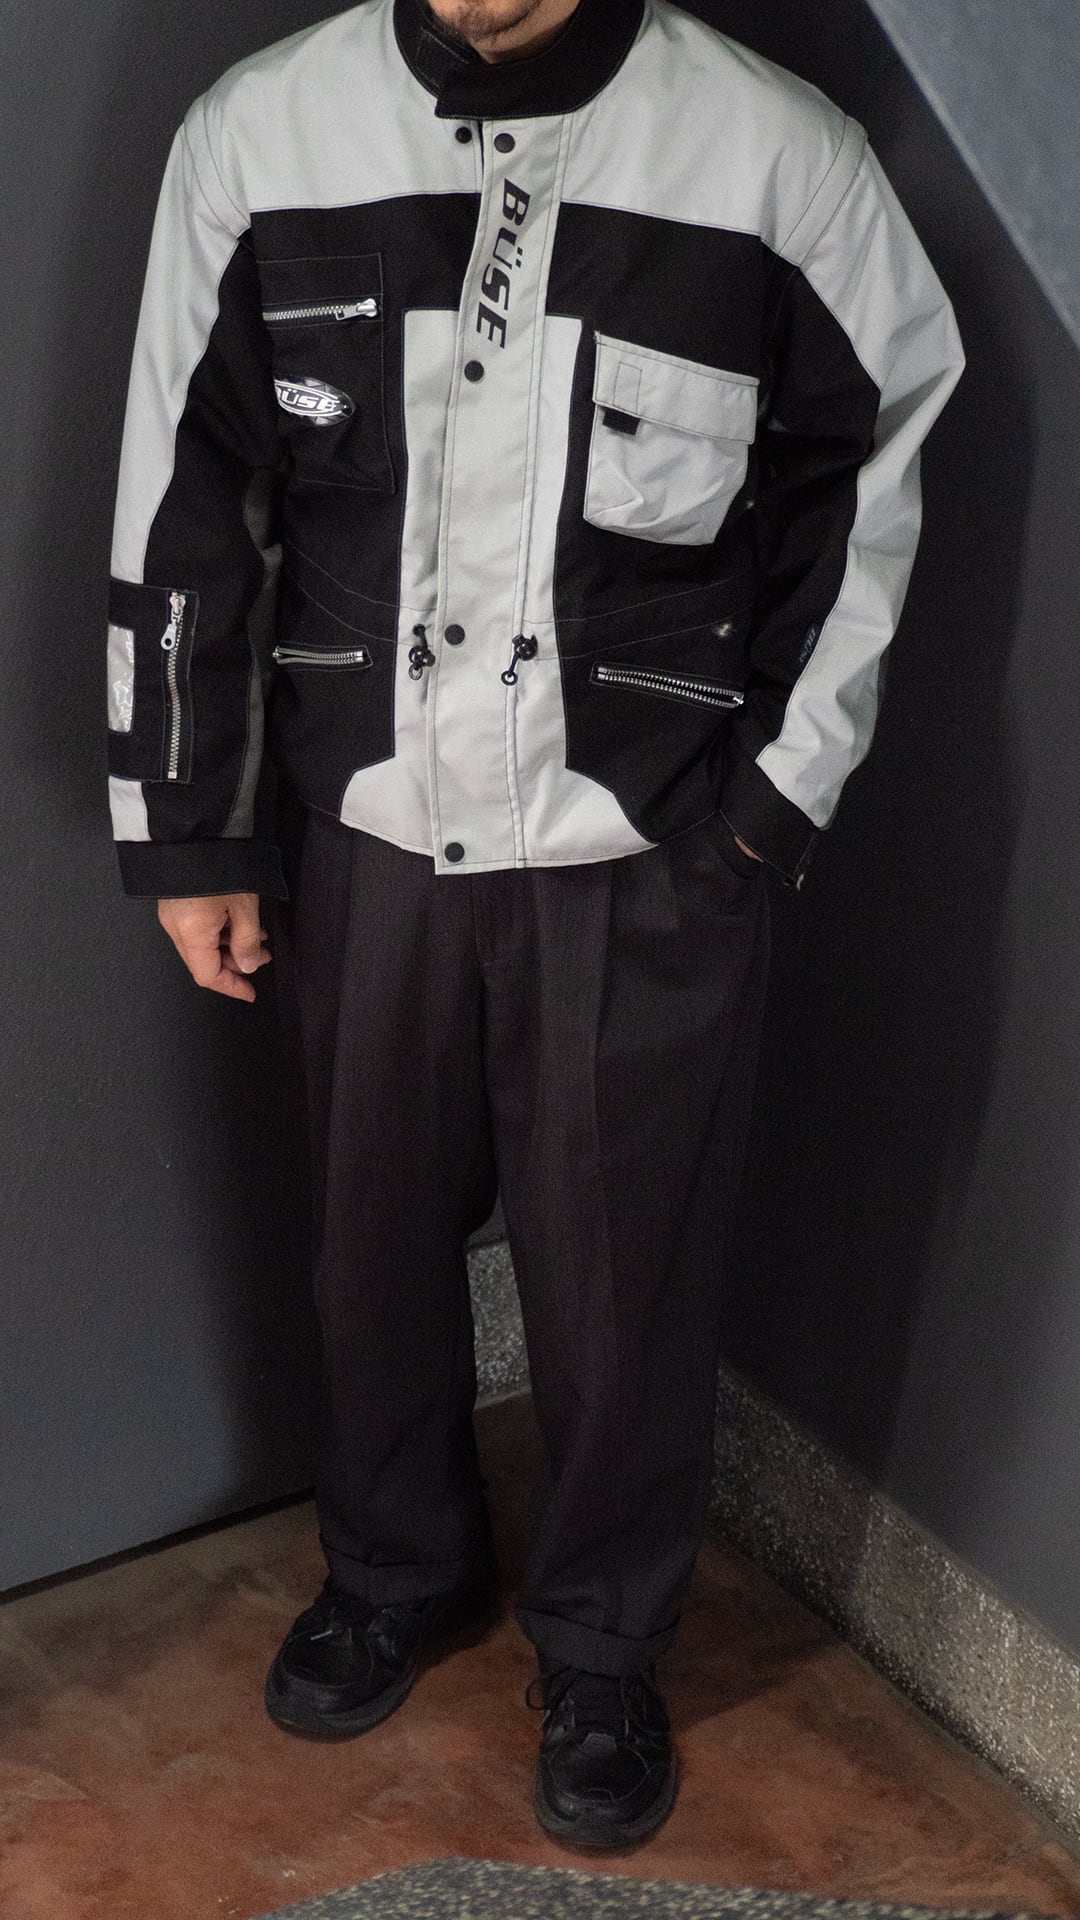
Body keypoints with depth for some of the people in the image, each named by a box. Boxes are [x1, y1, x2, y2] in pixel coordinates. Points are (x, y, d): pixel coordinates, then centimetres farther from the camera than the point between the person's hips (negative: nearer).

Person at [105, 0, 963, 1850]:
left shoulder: (783, 154, -9)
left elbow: (870, 481, 2)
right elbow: (185, 504, 2)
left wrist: (779, 793, -1)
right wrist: (185, 832, 4)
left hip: (649, 859, -1)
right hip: (362, 832, 2)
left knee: (623, 1274, 11)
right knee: (374, 1237, 19)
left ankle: (604, 1646, 37)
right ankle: (398, 1568, 46)